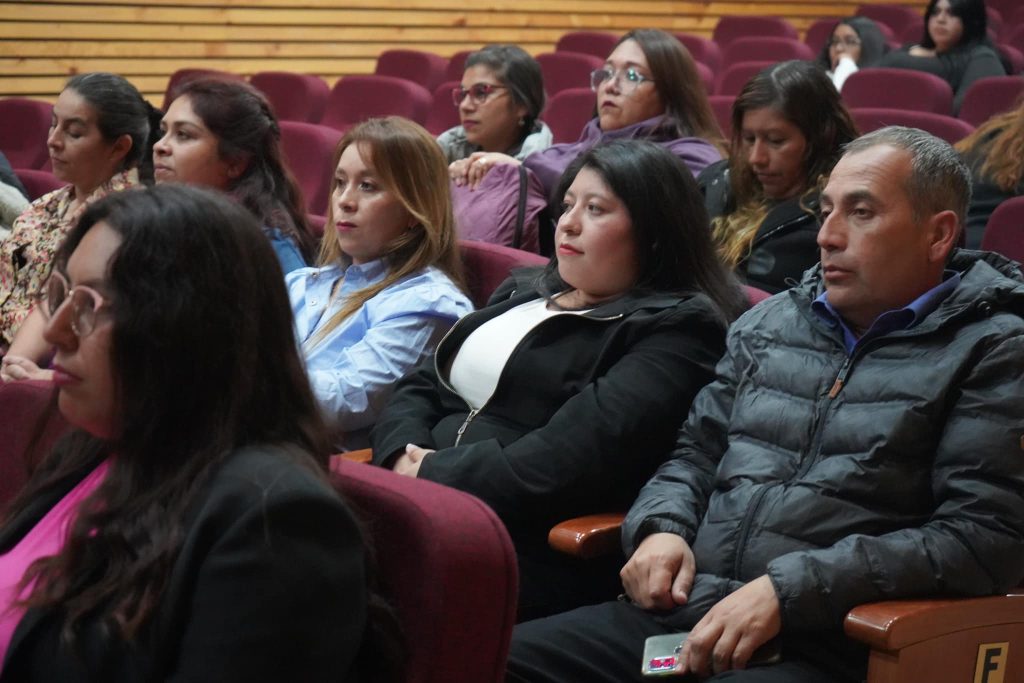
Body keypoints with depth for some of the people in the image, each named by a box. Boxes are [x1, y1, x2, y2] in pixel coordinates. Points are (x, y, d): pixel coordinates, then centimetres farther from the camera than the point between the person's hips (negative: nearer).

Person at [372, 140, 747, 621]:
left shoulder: (676, 331, -3)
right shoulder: (524, 293, 23)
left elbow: (572, 461, -16)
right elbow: (420, 388, 21)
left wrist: (437, 475, -10)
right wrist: (405, 454, -1)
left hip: (534, 550, -7)